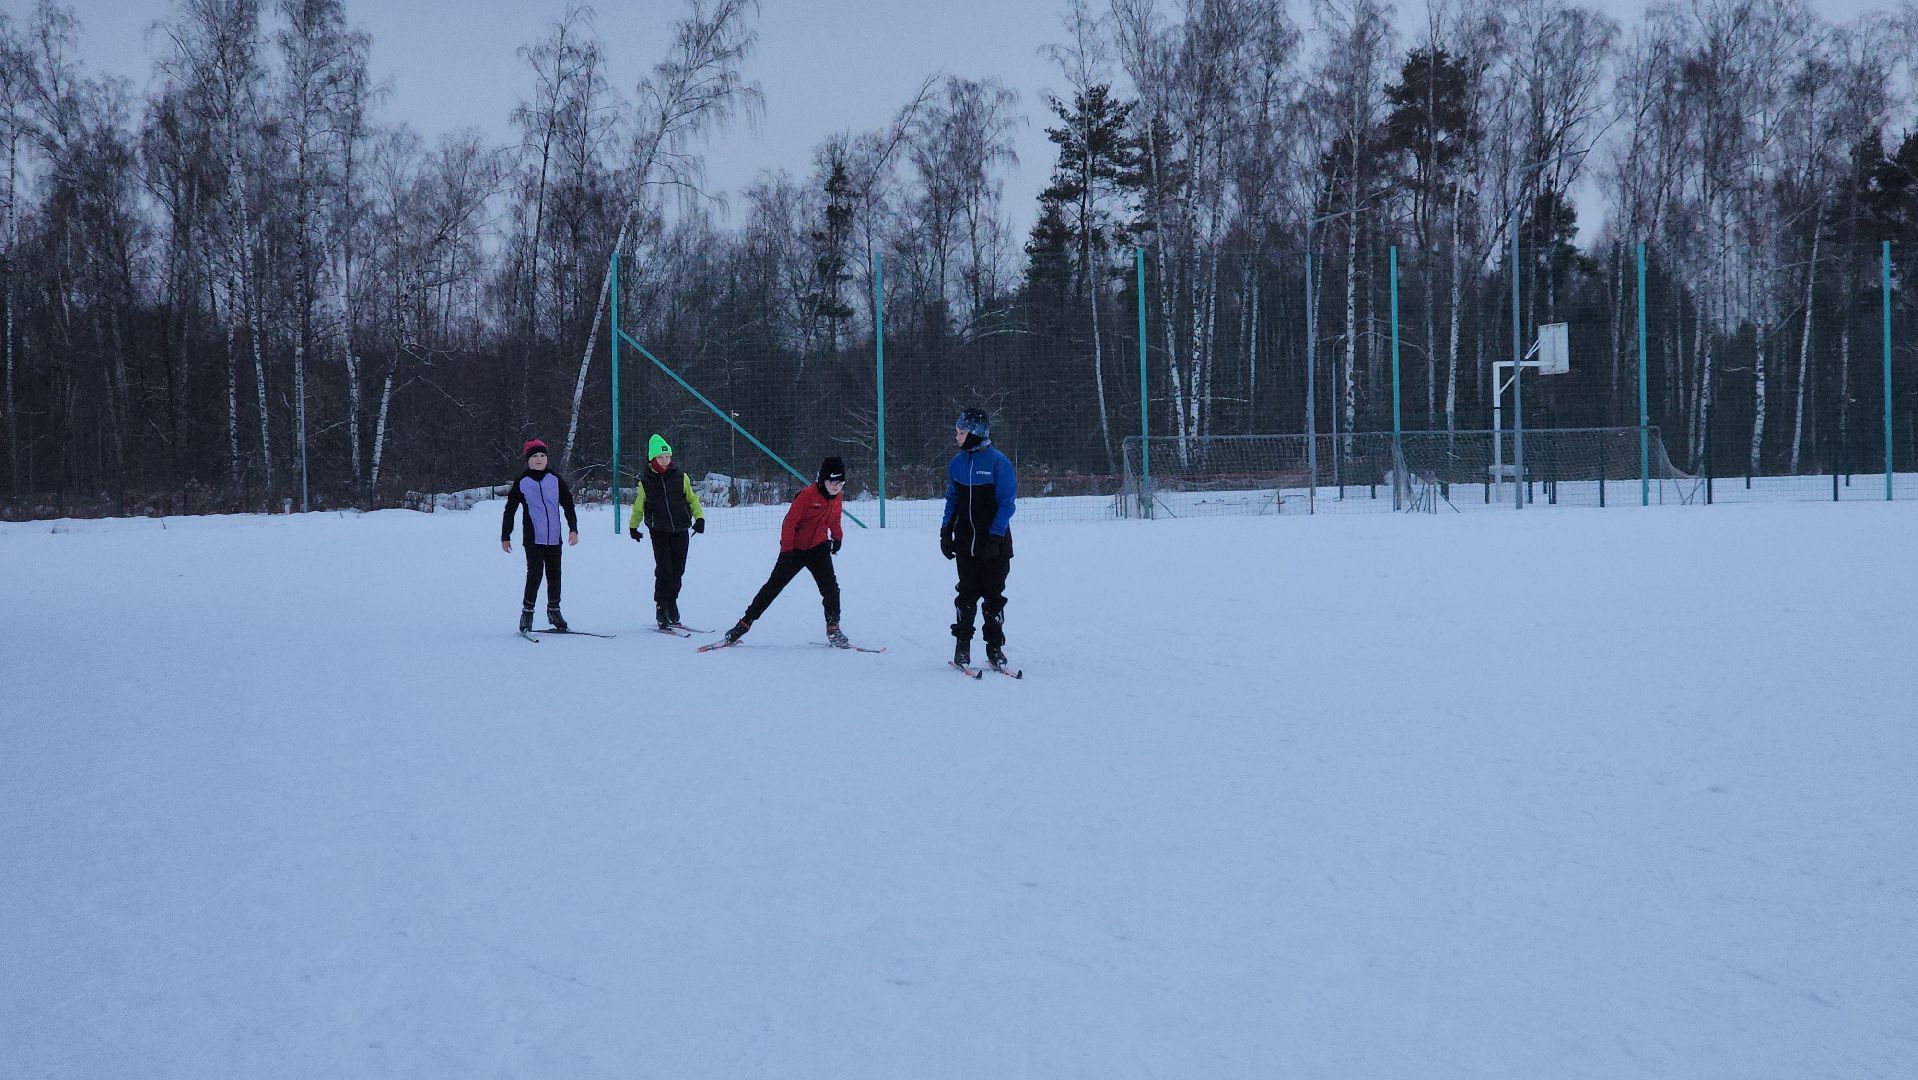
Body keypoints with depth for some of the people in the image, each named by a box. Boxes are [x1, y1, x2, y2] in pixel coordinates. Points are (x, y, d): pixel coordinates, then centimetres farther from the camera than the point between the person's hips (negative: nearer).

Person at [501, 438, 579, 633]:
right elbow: (510, 510, 7)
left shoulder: (555, 480, 8)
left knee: (554, 574, 7)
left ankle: (554, 610, 22)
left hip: (554, 538, 3)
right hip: (533, 538, -3)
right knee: (535, 573, -12)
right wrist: (505, 537, 7)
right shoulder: (521, 483, 1)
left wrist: (573, 529, 4)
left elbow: (568, 505, 13)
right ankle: (527, 612, -2)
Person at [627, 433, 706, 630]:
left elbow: (692, 499, 12)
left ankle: (671, 602, 20)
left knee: (678, 571, 4)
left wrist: (699, 517, -1)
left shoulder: (681, 477, 3)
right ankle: (661, 607, -5)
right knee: (664, 571, -12)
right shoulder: (646, 481, 2)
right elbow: (638, 505, 15)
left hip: (681, 531, 2)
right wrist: (633, 526, 22)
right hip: (659, 532, -2)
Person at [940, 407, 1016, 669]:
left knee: (993, 595, 1)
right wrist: (946, 532, 7)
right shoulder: (957, 463, 7)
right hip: (966, 542, 4)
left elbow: (1007, 502, -10)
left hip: (994, 542, -4)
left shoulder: (998, 462, -10)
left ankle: (995, 647, 10)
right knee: (967, 594, 3)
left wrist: (995, 537, -16)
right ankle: (962, 646, 11)